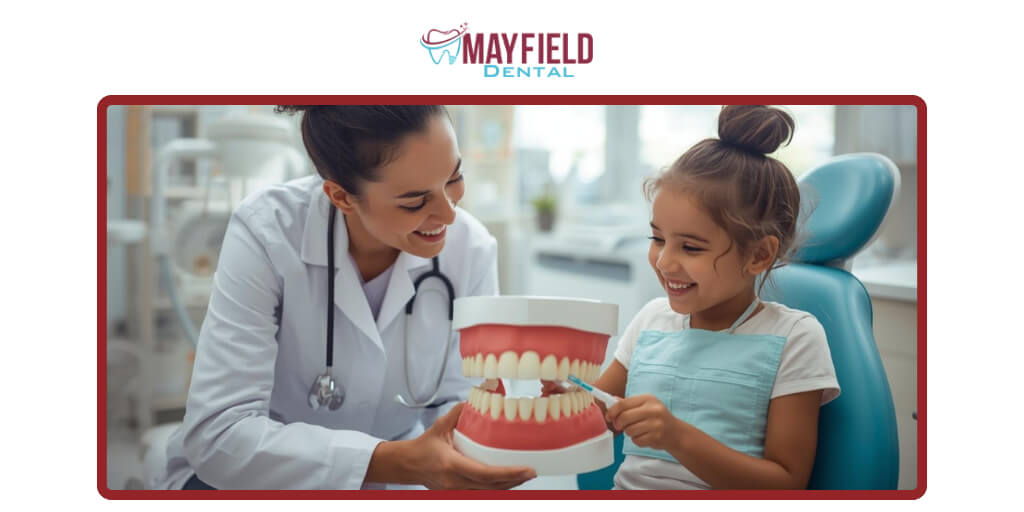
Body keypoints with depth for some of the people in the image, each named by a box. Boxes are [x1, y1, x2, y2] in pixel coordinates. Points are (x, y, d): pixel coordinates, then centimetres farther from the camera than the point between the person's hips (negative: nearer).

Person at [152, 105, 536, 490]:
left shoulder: (471, 249, -12)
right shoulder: (266, 232, -22)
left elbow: (458, 403, -7)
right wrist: (400, 462, -36)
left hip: (394, 479, 3)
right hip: (263, 476, -2)